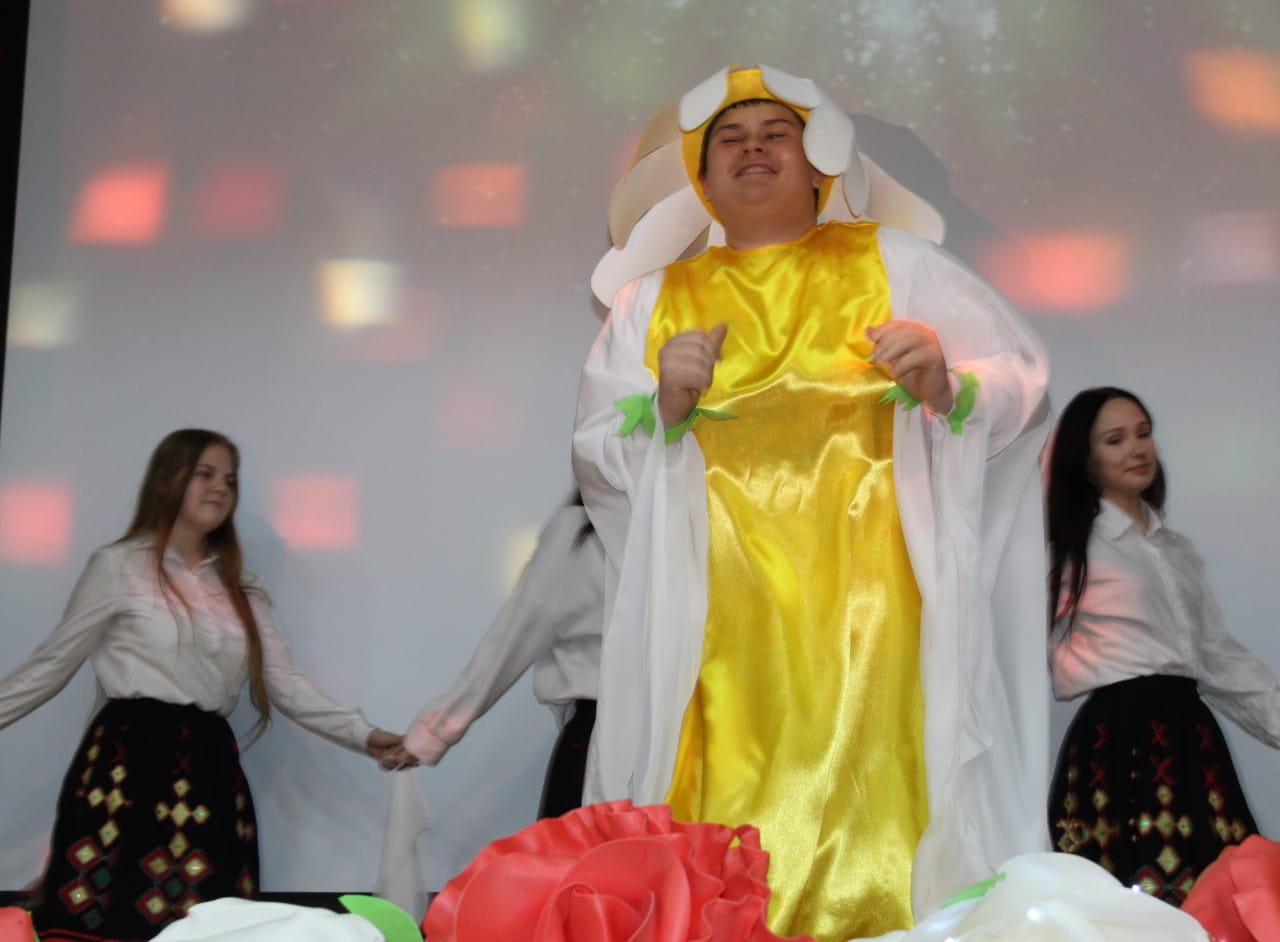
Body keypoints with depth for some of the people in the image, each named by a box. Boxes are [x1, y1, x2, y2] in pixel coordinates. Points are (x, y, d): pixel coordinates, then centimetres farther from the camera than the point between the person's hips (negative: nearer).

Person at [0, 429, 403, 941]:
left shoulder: (240, 587, 17)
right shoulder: (118, 566, 3)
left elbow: (283, 681, 11)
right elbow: (53, 664, 8)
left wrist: (362, 734, 0)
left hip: (209, 768, 5)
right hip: (129, 763, -4)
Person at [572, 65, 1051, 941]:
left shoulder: (895, 262, 13)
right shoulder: (654, 300, 18)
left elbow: (1022, 382, 4)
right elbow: (596, 455, 11)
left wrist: (946, 385, -16)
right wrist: (664, 406, -8)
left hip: (868, 609, -1)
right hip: (724, 623, 1)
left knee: (871, 844, -10)